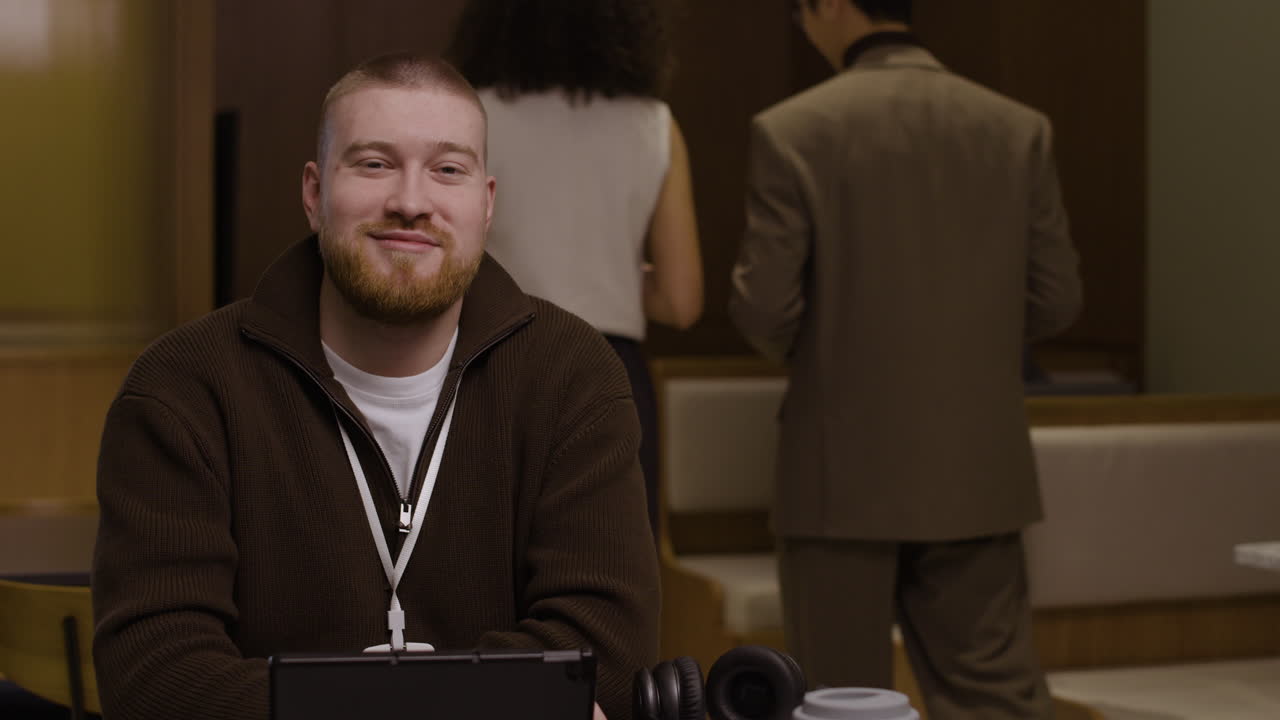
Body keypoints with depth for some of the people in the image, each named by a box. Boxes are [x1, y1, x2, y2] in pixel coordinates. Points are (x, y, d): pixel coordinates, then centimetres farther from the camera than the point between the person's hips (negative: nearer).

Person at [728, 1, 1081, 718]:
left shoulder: (793, 130, -10)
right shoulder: (1019, 128, 0)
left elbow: (763, 307, -11)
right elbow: (1055, 300, 1)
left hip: (845, 472, -3)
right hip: (977, 470, 3)